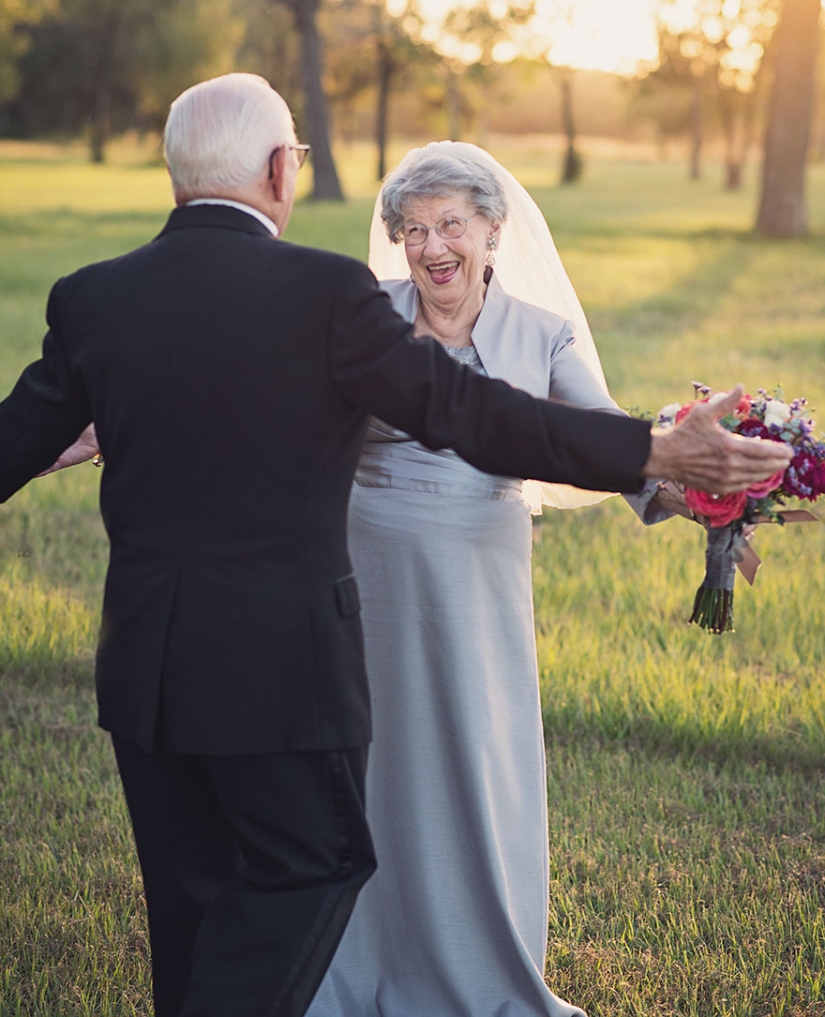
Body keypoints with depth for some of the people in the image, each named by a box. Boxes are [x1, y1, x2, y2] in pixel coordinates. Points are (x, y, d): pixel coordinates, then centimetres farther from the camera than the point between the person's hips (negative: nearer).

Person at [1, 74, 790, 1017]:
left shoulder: (90, 298, -1)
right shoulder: (327, 293, -14)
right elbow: (472, 411, -12)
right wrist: (658, 452, -6)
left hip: (142, 657, 5)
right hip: (280, 658, -5)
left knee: (190, 892, 18)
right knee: (311, 867, 9)